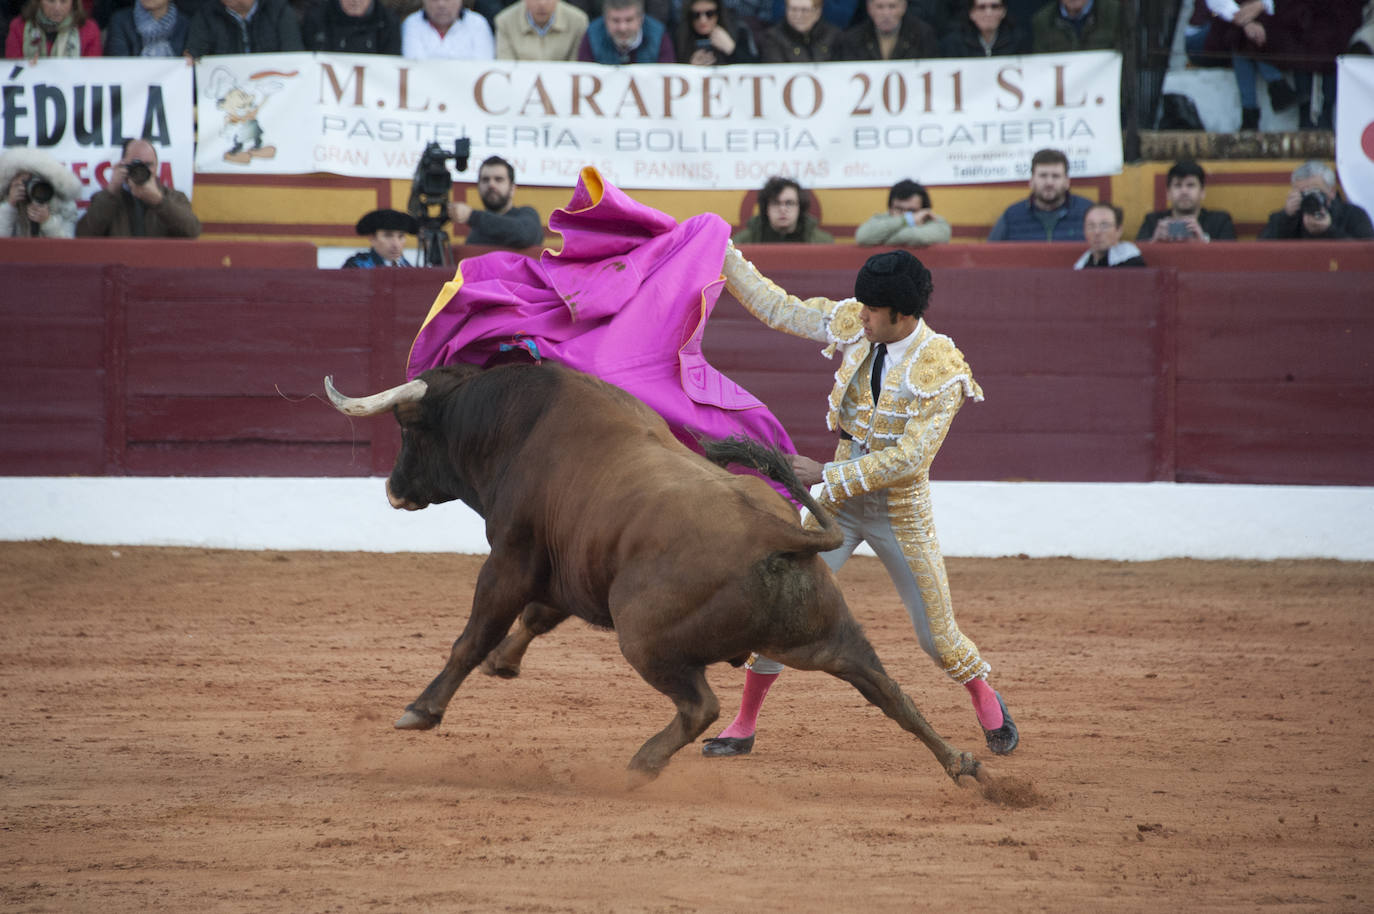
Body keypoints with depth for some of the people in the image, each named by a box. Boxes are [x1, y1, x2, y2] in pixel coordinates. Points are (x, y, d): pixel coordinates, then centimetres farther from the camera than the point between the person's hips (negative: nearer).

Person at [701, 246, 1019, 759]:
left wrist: (825, 476, -24)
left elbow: (908, 458, -24)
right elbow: (777, 308, 3)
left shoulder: (942, 371, -22)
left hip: (901, 509, -4)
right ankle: (744, 726, 8)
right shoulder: (853, 324, -7)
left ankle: (987, 705, 33)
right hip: (841, 500, 4)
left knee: (936, 635, 3)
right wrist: (723, 256, -3)